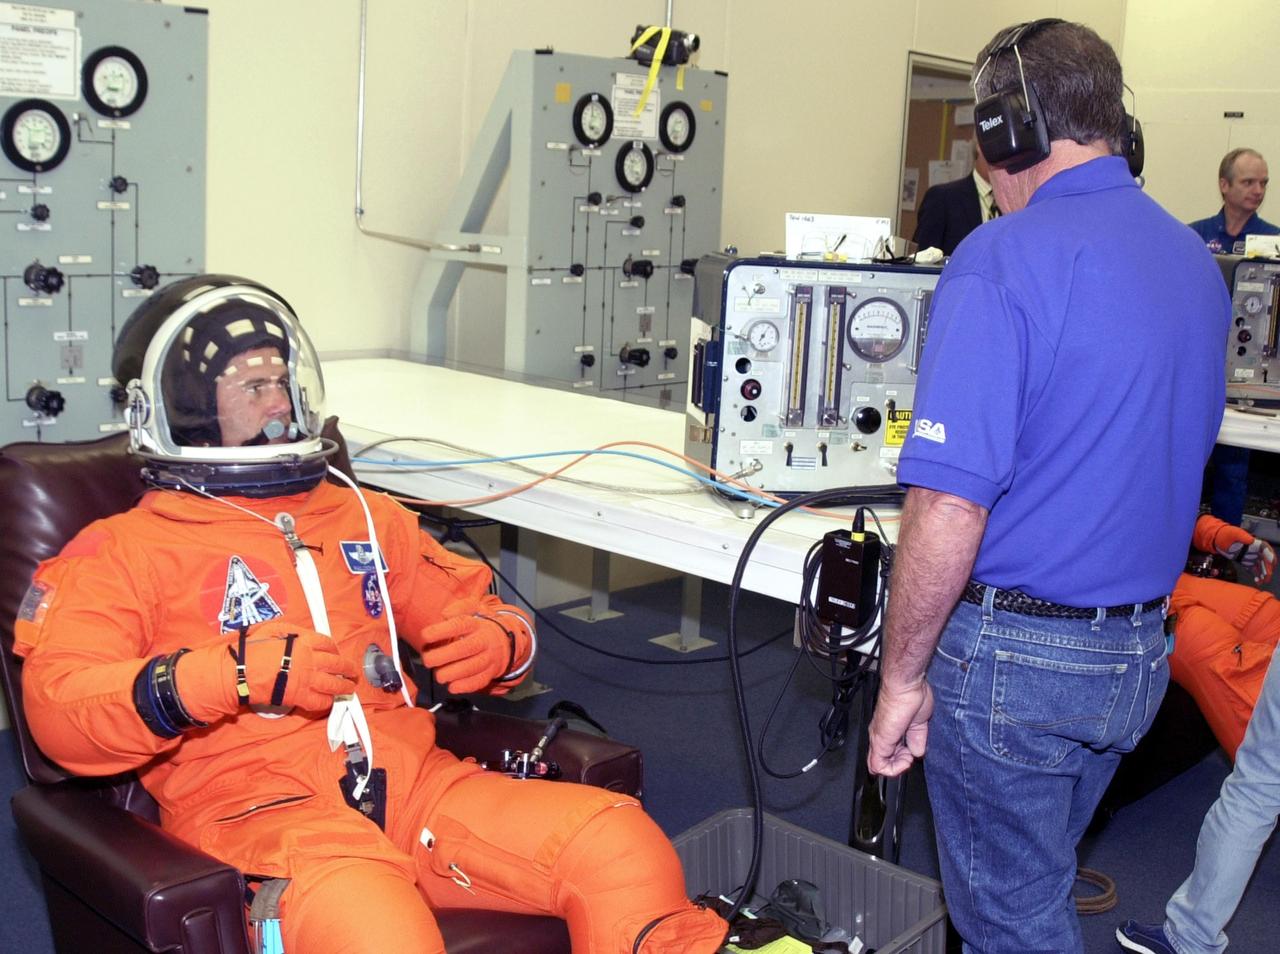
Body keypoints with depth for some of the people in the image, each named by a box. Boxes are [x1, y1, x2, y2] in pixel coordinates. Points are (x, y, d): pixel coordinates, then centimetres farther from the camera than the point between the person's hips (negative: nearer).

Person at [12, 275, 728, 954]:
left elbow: (474, 608, 29)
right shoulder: (124, 550, 11)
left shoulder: (366, 518, 27)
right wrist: (233, 674, -20)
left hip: (411, 778, 5)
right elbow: (58, 707, -4)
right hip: (253, 803, -4)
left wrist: (497, 640, 2)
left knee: (619, 838, -20)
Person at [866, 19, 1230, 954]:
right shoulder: (1195, 260, 6)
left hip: (1016, 656, -8)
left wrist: (903, 677, -14)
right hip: (1140, 652, 8)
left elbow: (949, 507, -25)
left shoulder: (1004, 259, -20)